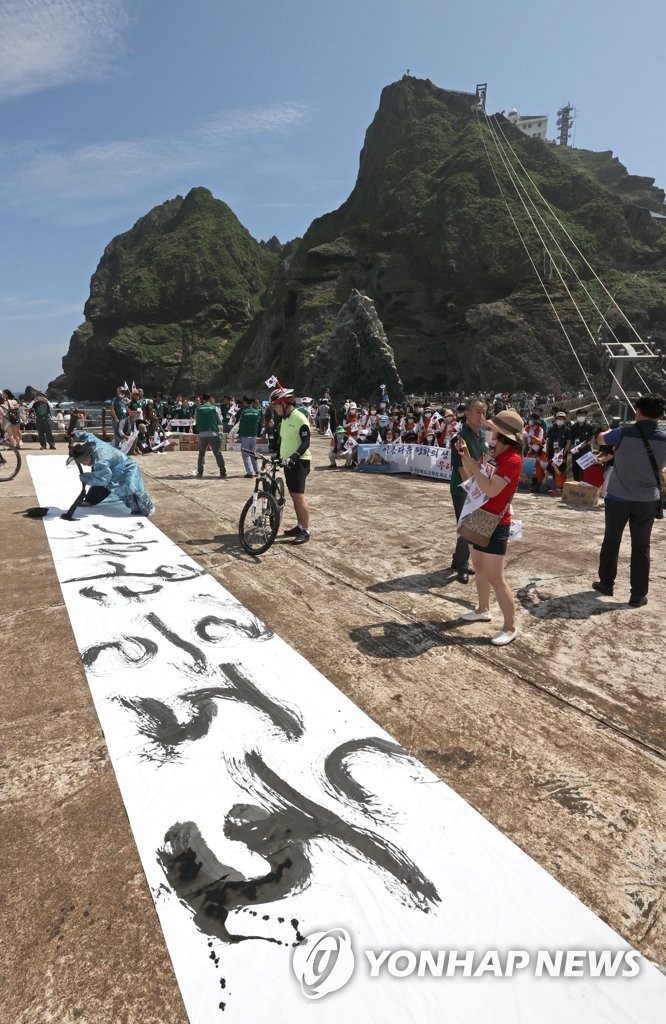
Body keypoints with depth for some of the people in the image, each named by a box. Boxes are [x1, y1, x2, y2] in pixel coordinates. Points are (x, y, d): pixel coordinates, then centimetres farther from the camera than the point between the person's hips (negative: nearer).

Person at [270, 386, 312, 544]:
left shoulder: (300, 419, -15)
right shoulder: (284, 418, 12)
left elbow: (306, 443, -19)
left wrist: (293, 457, -29)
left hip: (299, 462, -9)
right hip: (288, 461, 9)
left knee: (299, 496, -11)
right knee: (293, 495, 13)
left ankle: (306, 531, -6)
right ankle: (299, 526, 23)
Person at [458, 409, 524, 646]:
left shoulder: (512, 460, -21)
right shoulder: (494, 454, 7)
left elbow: (491, 490, -29)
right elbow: (473, 477, 13)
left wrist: (473, 465, -24)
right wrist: (465, 456, -1)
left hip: (495, 525, -9)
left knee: (495, 578, -6)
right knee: (478, 567, 20)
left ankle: (510, 628, 5)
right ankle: (483, 610, 38)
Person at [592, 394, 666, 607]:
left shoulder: (623, 434, -15)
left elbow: (600, 439, 7)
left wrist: (610, 430, 28)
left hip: (618, 497, -1)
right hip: (647, 500, 1)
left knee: (611, 541, 15)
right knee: (641, 547, 8)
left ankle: (606, 584, 25)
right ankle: (638, 595, 12)